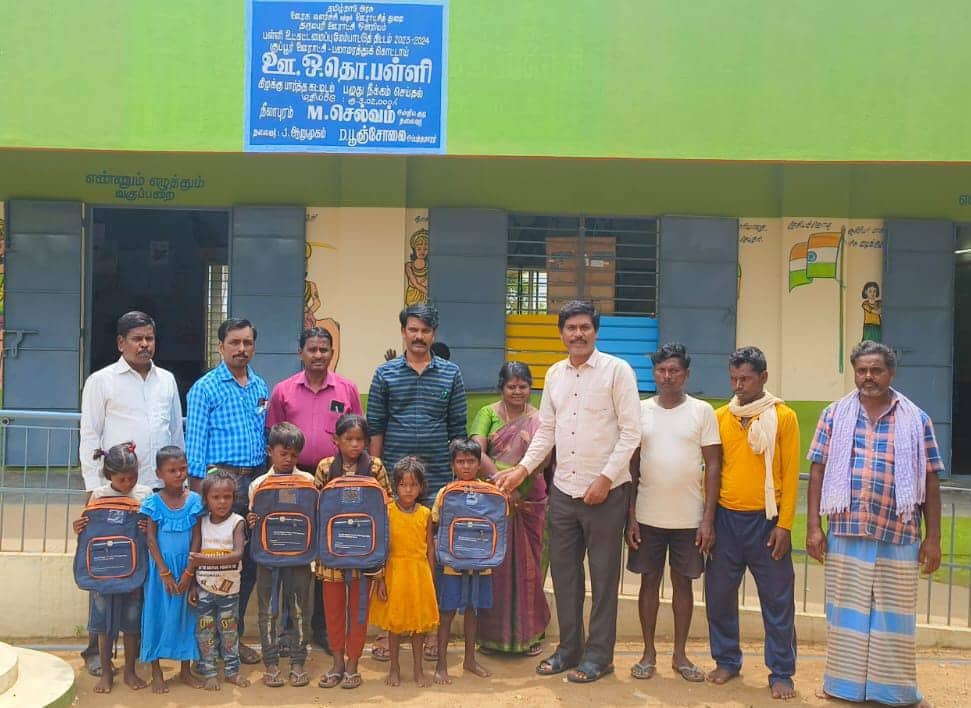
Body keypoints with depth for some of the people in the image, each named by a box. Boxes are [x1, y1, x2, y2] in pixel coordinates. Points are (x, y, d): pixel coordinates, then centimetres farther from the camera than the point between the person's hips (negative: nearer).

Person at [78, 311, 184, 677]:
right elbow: (89, 438, -1)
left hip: (162, 489, 4)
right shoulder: (101, 381, 1)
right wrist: (94, 488, -7)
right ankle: (97, 649, 12)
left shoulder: (167, 380, 13)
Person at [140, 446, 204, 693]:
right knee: (157, 615, 4)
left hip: (187, 568, 1)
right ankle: (156, 673, 15)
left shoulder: (194, 500, -3)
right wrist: (165, 573, -12)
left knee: (186, 615, 8)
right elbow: (151, 539, -7)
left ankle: (186, 670, 20)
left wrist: (189, 572, -9)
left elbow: (197, 538, -3)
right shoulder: (153, 502, -6)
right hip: (161, 567, -1)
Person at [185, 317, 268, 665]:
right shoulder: (205, 388, -3)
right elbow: (195, 442, -6)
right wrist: (199, 488, -11)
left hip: (256, 480, 6)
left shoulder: (261, 387, 13)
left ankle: (235, 634, 21)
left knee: (250, 561, 9)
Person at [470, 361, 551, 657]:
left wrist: (519, 476, -18)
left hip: (529, 502, 1)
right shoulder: (488, 413, 4)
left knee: (527, 565, 6)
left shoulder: (539, 419, 7)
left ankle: (529, 632, 19)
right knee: (494, 565, 4)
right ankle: (493, 632, 16)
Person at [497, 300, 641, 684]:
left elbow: (631, 431, -10)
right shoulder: (554, 374, 9)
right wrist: (522, 470, 3)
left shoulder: (617, 370, -7)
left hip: (606, 491, -5)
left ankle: (599, 654, 17)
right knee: (564, 571, 11)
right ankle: (569, 647, 25)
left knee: (603, 575, 5)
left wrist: (605, 479, -15)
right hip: (564, 490, 5)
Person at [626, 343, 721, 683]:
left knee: (683, 583, 9)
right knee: (649, 581, 8)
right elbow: (632, 466, 5)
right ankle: (649, 653, 19)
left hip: (689, 518, -1)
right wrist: (630, 516, 0)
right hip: (648, 516, 1)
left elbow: (713, 466, -2)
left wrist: (708, 518, -7)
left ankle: (680, 654, 21)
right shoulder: (640, 410, 2)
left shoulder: (702, 411, -2)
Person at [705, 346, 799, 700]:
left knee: (777, 599, 4)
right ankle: (727, 661, 25)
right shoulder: (719, 417, 5)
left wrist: (784, 525, -9)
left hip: (766, 520, -3)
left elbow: (790, 474, -4)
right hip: (726, 518, 3)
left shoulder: (783, 417, -3)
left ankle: (781, 673, 15)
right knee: (719, 594, 8)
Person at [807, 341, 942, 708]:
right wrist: (813, 526, -2)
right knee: (846, 612, 9)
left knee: (894, 616, 8)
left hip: (900, 537, 0)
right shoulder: (834, 415, 4)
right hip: (845, 534, 1)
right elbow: (818, 472, 3)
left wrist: (932, 538, 0)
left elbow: (929, 482, 4)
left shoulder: (916, 420, 3)